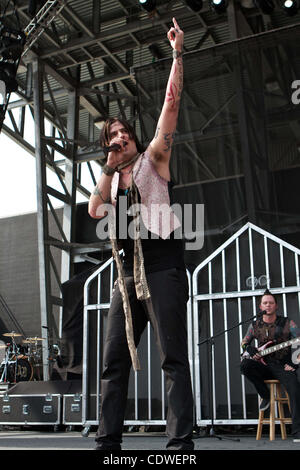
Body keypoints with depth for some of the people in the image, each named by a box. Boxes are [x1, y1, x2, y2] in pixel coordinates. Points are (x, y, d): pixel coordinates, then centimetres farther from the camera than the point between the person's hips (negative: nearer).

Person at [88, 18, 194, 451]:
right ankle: (108, 441, 9)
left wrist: (177, 53, -2)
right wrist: (110, 167, 4)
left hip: (162, 266, -6)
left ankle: (181, 443, -8)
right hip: (128, 273, 6)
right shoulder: (111, 181, 22)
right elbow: (94, 210, 3)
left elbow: (172, 102, 1)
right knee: (114, 360, 3)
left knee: (173, 358, -9)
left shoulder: (153, 158, 9)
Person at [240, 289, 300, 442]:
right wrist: (250, 349, -11)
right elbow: (244, 342, 14)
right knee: (245, 365, -28)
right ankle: (265, 396, -6)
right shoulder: (255, 325, 8)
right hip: (264, 365, 2)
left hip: (283, 365, -2)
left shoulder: (287, 323, 1)